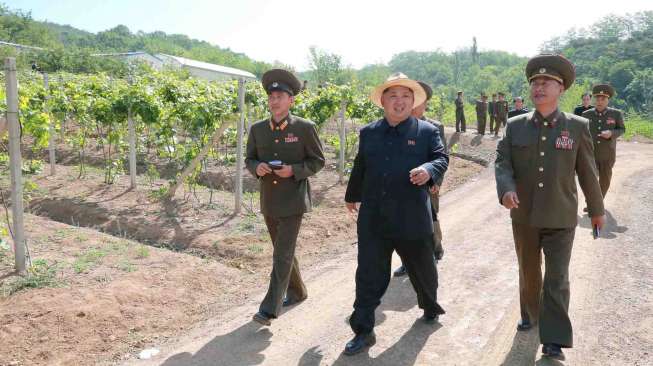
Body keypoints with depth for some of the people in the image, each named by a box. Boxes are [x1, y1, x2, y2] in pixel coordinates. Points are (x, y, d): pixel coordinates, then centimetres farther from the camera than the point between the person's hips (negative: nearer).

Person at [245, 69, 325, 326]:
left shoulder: (305, 128, -7)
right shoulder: (257, 129, 5)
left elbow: (318, 161, -3)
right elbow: (249, 159, 11)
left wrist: (293, 170, -19)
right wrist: (257, 168, -13)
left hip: (293, 201, -5)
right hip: (268, 201, 5)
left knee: (282, 255, -7)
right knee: (283, 251, 18)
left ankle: (270, 308, -1)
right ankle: (297, 292, 38)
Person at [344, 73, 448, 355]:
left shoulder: (427, 131, 0)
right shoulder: (368, 132, 9)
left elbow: (442, 159, -4)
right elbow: (360, 167, 19)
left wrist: (429, 170, -28)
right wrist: (352, 195, 30)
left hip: (413, 219, -1)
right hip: (373, 219, 2)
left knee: (422, 268, 19)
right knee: (369, 276, 1)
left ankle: (430, 306, 49)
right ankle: (363, 331, 12)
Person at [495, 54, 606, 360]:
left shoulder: (578, 127, -4)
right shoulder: (515, 126, -1)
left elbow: (587, 172, 3)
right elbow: (502, 162, -6)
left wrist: (597, 209, 11)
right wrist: (506, 189, -26)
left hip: (561, 218, -2)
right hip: (524, 216, 2)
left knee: (557, 279, 0)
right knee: (528, 272, 19)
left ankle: (554, 340, 10)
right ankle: (530, 313, 42)